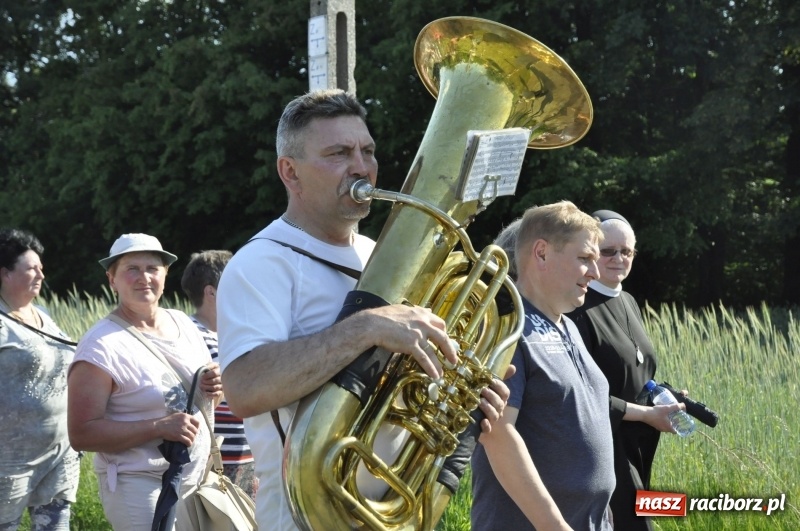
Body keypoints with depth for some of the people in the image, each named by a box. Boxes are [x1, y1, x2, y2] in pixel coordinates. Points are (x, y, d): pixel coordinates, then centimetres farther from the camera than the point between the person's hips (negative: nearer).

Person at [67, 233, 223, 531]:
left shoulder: (183, 322, 6)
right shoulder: (101, 345, -13)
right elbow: (81, 434, -17)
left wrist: (215, 388, -4)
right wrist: (160, 427, -24)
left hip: (199, 480, 6)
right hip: (140, 486, -6)